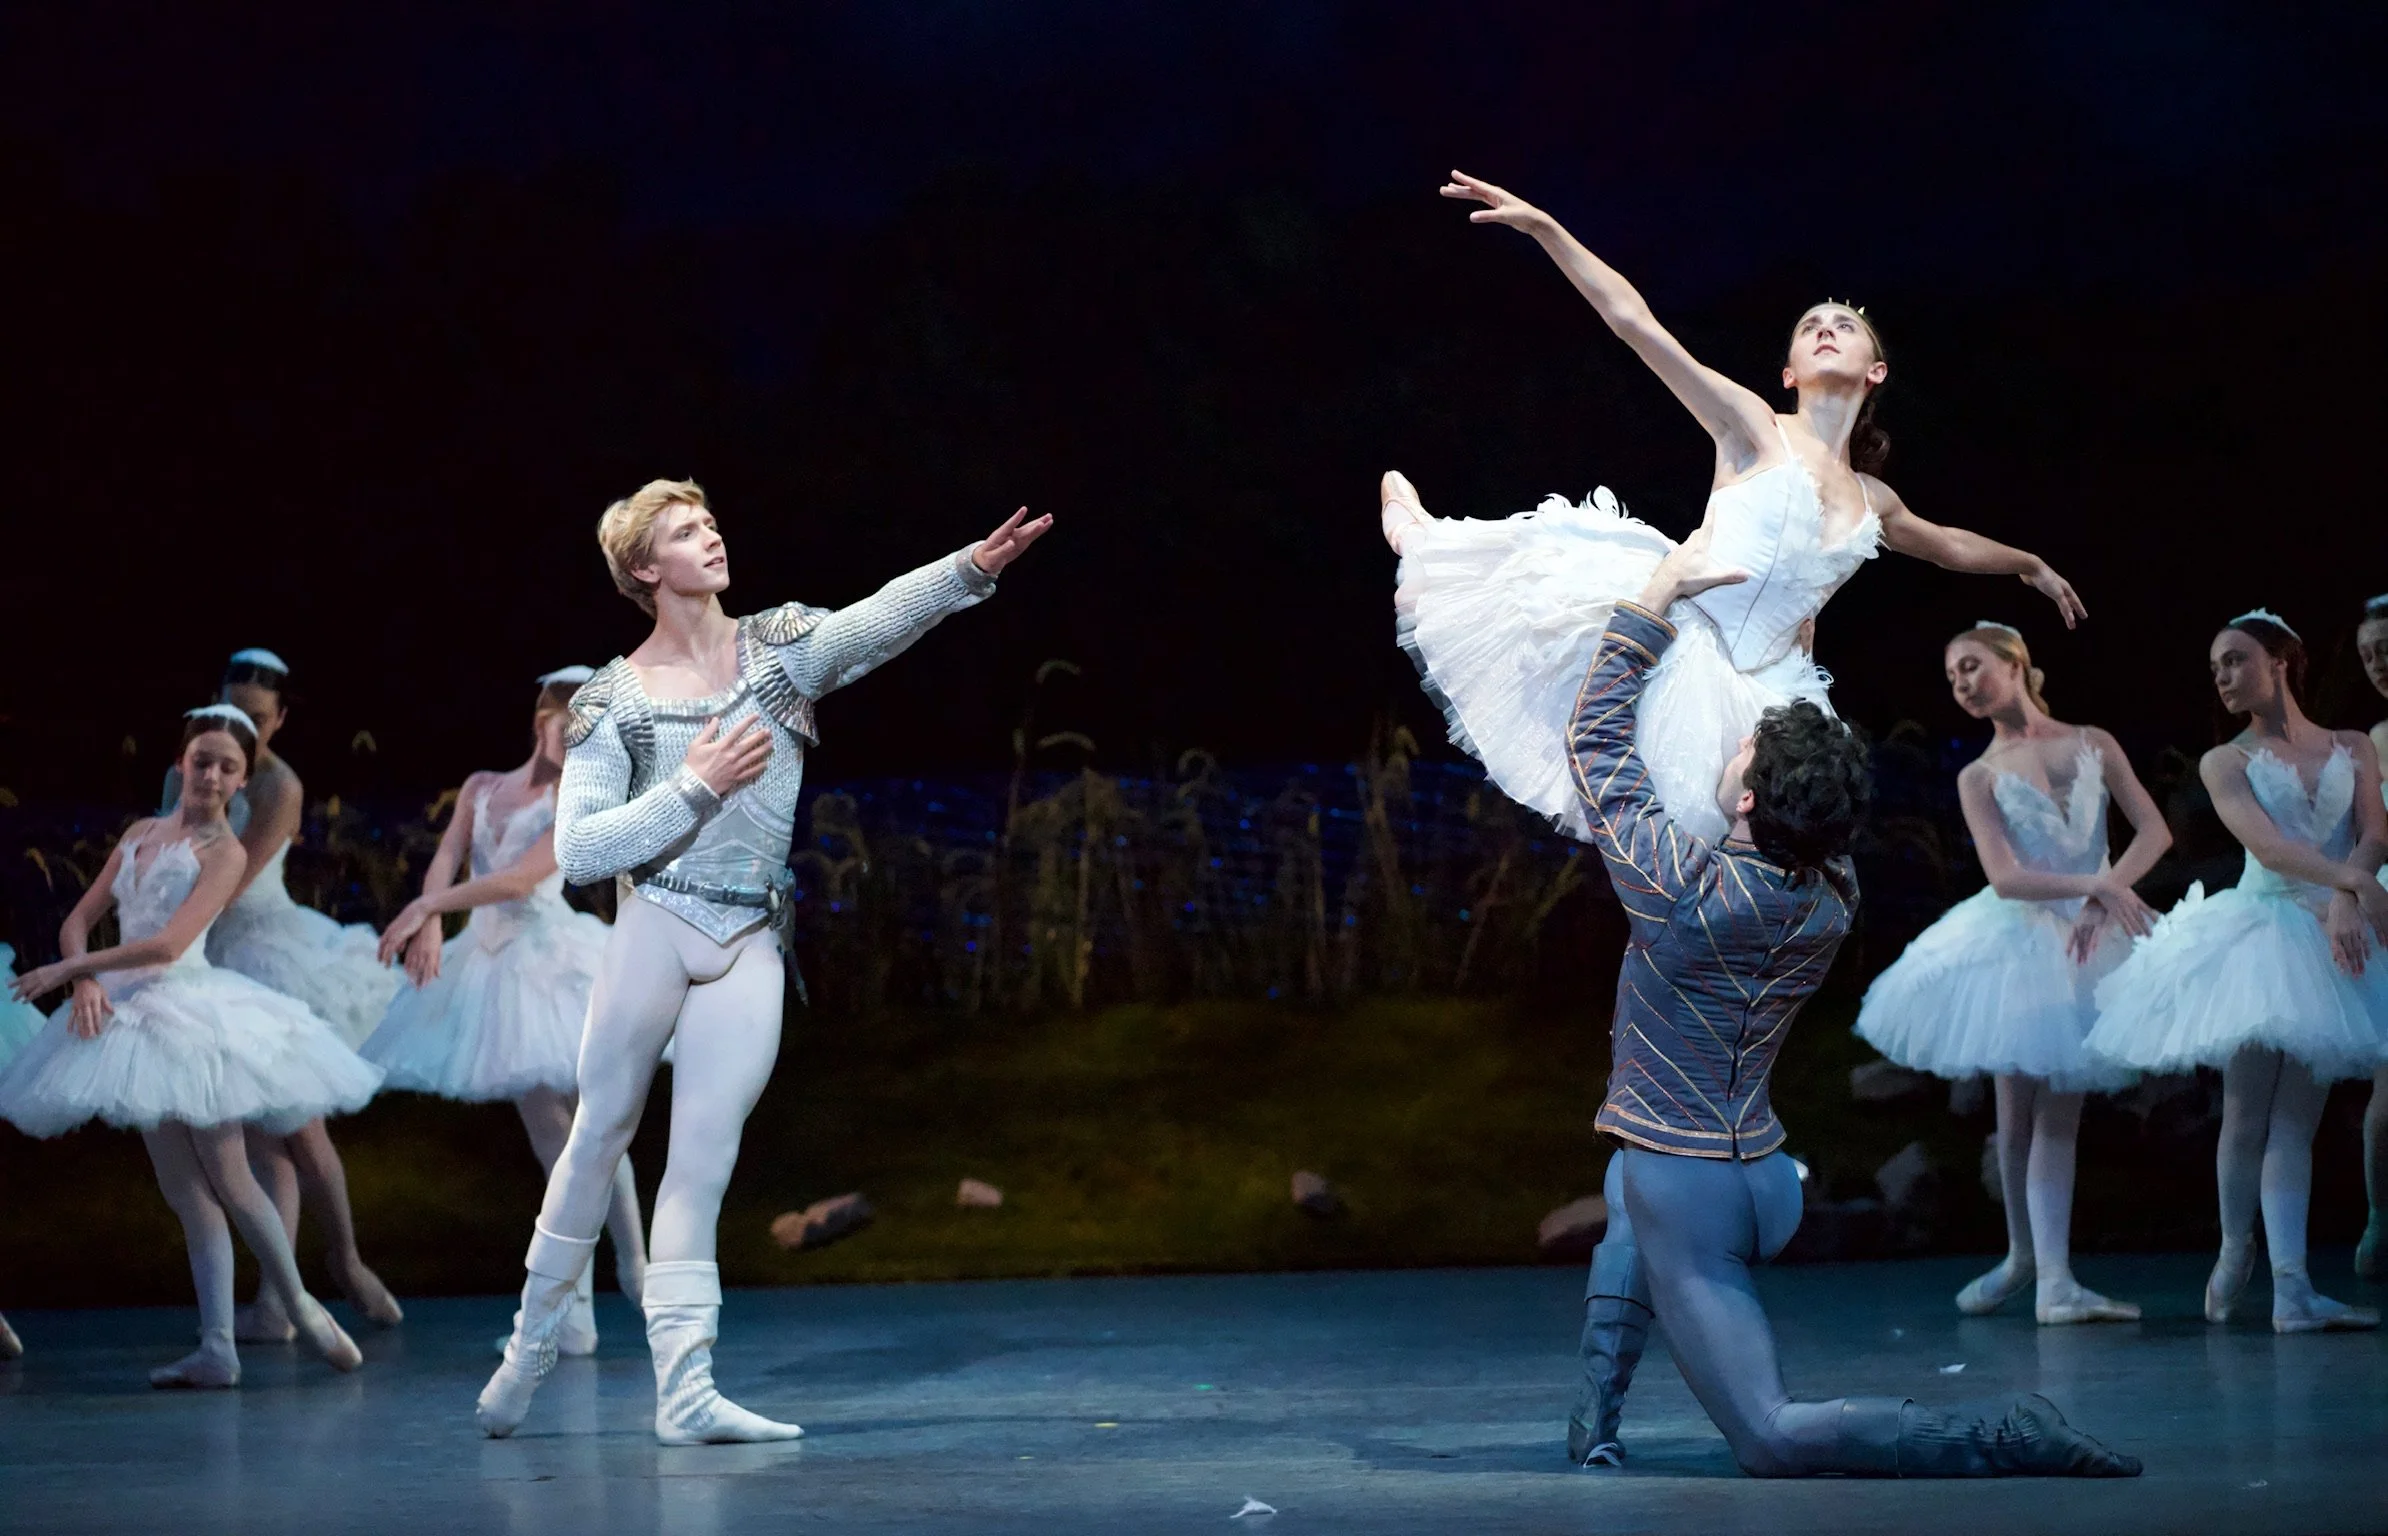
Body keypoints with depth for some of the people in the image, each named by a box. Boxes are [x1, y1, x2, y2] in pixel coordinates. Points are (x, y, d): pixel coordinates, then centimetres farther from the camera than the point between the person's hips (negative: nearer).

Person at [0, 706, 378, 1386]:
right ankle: (217, 1350, 4)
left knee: (229, 1181, -5)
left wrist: (66, 970, -14)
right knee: (186, 1193, 5)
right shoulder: (140, 833, 13)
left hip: (191, 1012, -6)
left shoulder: (224, 851, -6)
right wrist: (85, 979, -8)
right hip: (132, 1015, 6)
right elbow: (78, 921, 12)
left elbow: (168, 944, -16)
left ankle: (301, 1307, 13)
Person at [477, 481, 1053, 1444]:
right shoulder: (615, 702, -1)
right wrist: (694, 787, -12)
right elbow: (577, 853, -6)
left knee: (705, 1162, -1)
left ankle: (684, 1390, -3)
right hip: (655, 925, -2)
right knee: (601, 1135, 6)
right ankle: (531, 1345, 21)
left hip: (750, 948, 2)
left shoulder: (777, 647, 5)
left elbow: (879, 618, -14)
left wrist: (972, 568, -31)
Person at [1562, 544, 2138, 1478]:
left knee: (1772, 1443, -10)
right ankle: (1596, 1427, 29)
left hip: (1692, 1191, -8)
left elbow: (1597, 739, -9)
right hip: (1765, 1180, 8)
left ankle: (2004, 1442, -21)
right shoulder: (1833, 900, -3)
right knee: (1628, 1196, 40)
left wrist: (1657, 597, -1)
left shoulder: (1689, 890, -21)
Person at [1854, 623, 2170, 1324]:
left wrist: (2107, 897, -18)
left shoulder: (2092, 743, 4)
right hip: (2015, 942, 0)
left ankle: (2054, 1280, -7)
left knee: (2057, 1114, -2)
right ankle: (2024, 1255, 23)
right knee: (2016, 1111, 3)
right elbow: (2005, 876, -12)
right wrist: (2093, 884, -25)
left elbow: (2155, 829, -3)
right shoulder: (1979, 777, 1)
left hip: (2087, 940, 0)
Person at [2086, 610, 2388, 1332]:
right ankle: (2235, 1251, 18)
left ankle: (2292, 1289, -10)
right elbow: (2264, 841, -12)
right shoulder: (2226, 762, 5)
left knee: (2296, 1121, -2)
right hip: (2257, 933, -1)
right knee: (2248, 1115, -3)